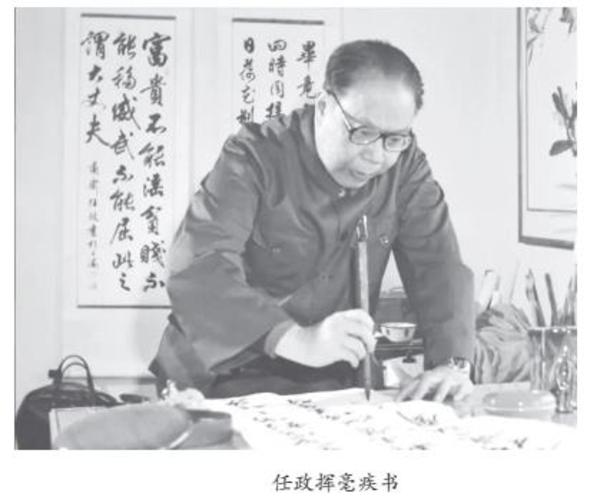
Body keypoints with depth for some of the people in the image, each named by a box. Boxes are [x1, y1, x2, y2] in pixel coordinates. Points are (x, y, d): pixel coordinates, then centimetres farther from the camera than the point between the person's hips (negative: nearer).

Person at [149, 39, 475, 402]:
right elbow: (197, 271, -27)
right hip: (227, 382, -3)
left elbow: (438, 263, -5)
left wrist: (452, 362, -23)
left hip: (334, 386, 4)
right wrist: (295, 339, -42)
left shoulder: (405, 164, -2)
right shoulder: (256, 157, -15)